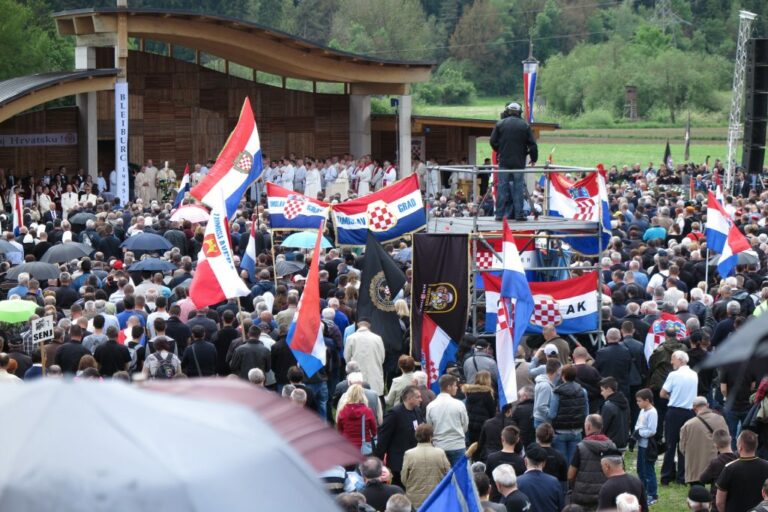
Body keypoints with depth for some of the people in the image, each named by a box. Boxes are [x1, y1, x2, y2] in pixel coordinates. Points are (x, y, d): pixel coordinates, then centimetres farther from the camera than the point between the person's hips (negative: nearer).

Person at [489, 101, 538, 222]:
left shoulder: (500, 124, 0)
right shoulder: (524, 126, 0)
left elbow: (493, 142, 0)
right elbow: (532, 144, 1)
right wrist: (534, 158, 14)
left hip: (504, 162, 0)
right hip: (519, 162, 0)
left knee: (502, 187, 3)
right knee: (518, 188, 2)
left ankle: (500, 214, 2)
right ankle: (519, 214, 0)